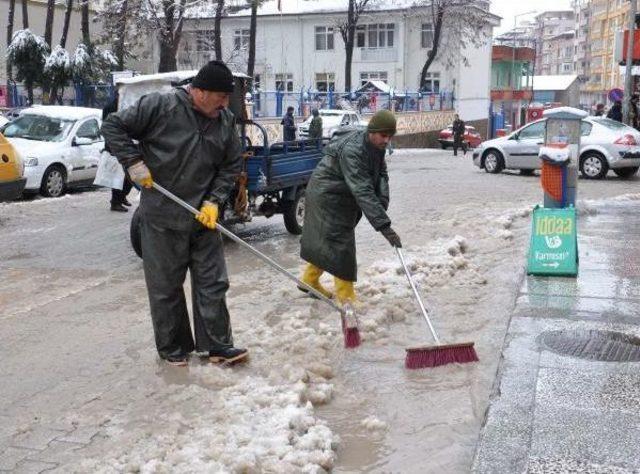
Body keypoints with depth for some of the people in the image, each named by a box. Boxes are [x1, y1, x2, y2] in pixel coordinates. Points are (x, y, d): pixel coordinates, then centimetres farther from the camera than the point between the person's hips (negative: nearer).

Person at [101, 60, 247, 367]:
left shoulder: (226, 121, 2)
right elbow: (113, 127, -7)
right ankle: (172, 348, 21)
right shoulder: (159, 106, -13)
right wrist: (133, 162, -16)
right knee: (166, 285, 7)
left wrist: (214, 201, -2)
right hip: (162, 217, -4)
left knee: (212, 283, 6)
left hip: (204, 216, 4)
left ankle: (217, 345, 17)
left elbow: (231, 166, 10)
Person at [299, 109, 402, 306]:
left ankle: (310, 280, 36)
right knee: (340, 244, -8)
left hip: (343, 198, 9)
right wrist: (384, 225, -42)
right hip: (327, 196, -9)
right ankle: (346, 297, 0)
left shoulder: (377, 146, -4)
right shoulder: (352, 151, -34)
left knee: (322, 240, 19)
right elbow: (362, 192, -39)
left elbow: (381, 174, -1)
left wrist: (383, 201, -21)